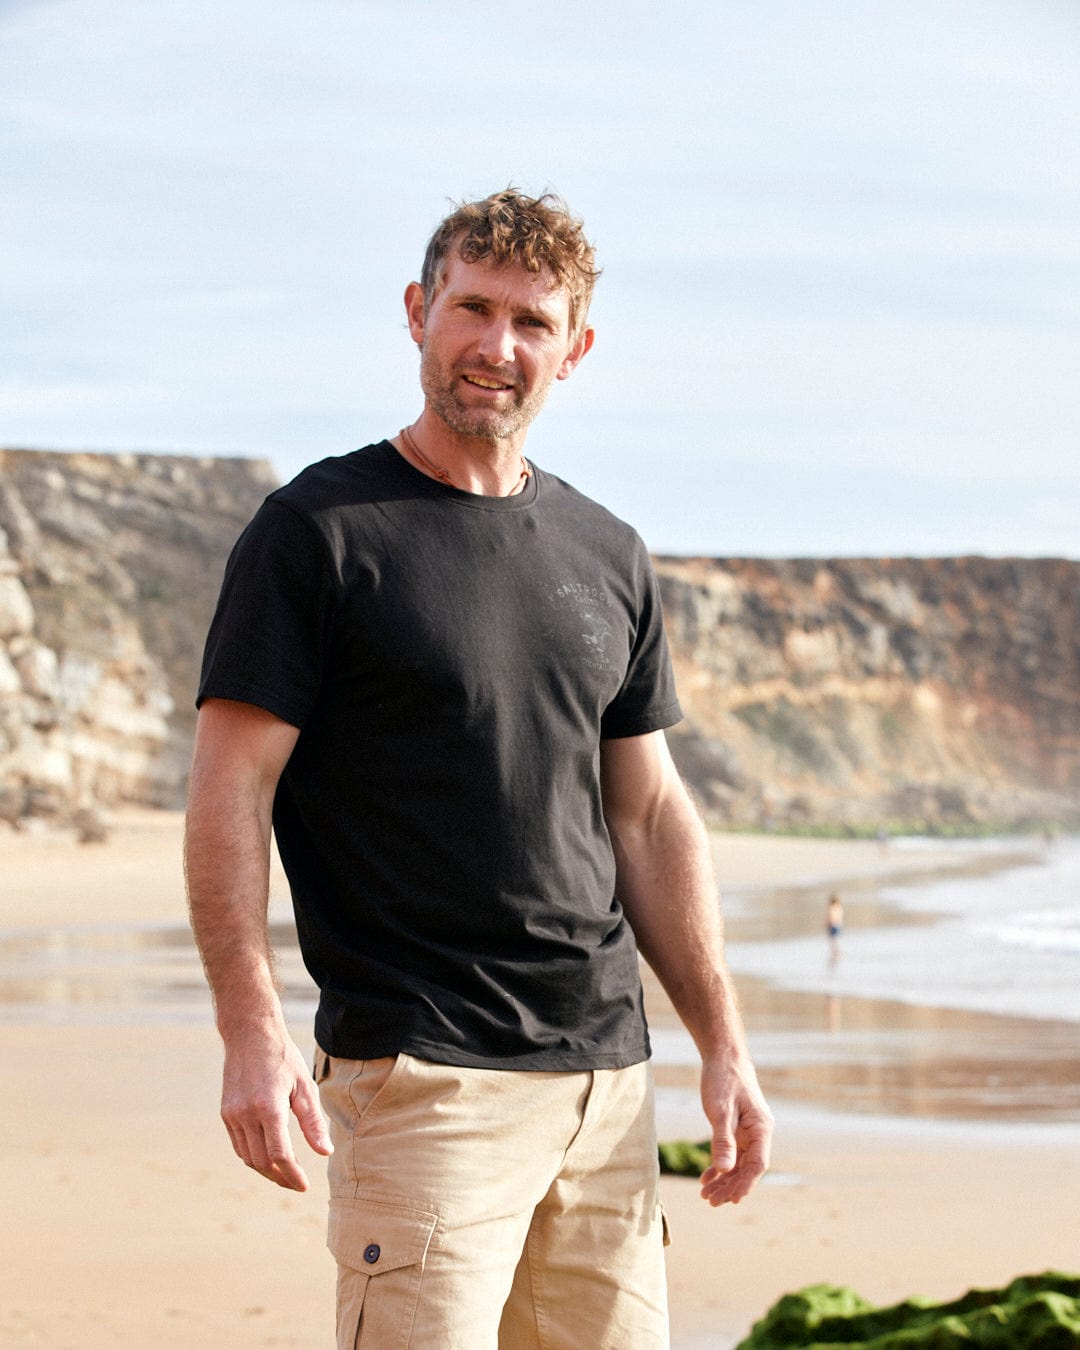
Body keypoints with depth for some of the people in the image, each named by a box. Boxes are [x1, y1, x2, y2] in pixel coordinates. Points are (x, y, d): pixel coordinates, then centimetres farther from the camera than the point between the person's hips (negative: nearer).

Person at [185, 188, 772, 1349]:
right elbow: (230, 788, -8)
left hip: (604, 1074, 6)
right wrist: (251, 1035, -19)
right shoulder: (318, 532, -3)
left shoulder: (608, 557, 14)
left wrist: (722, 1044, 12)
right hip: (419, 1077, -6)